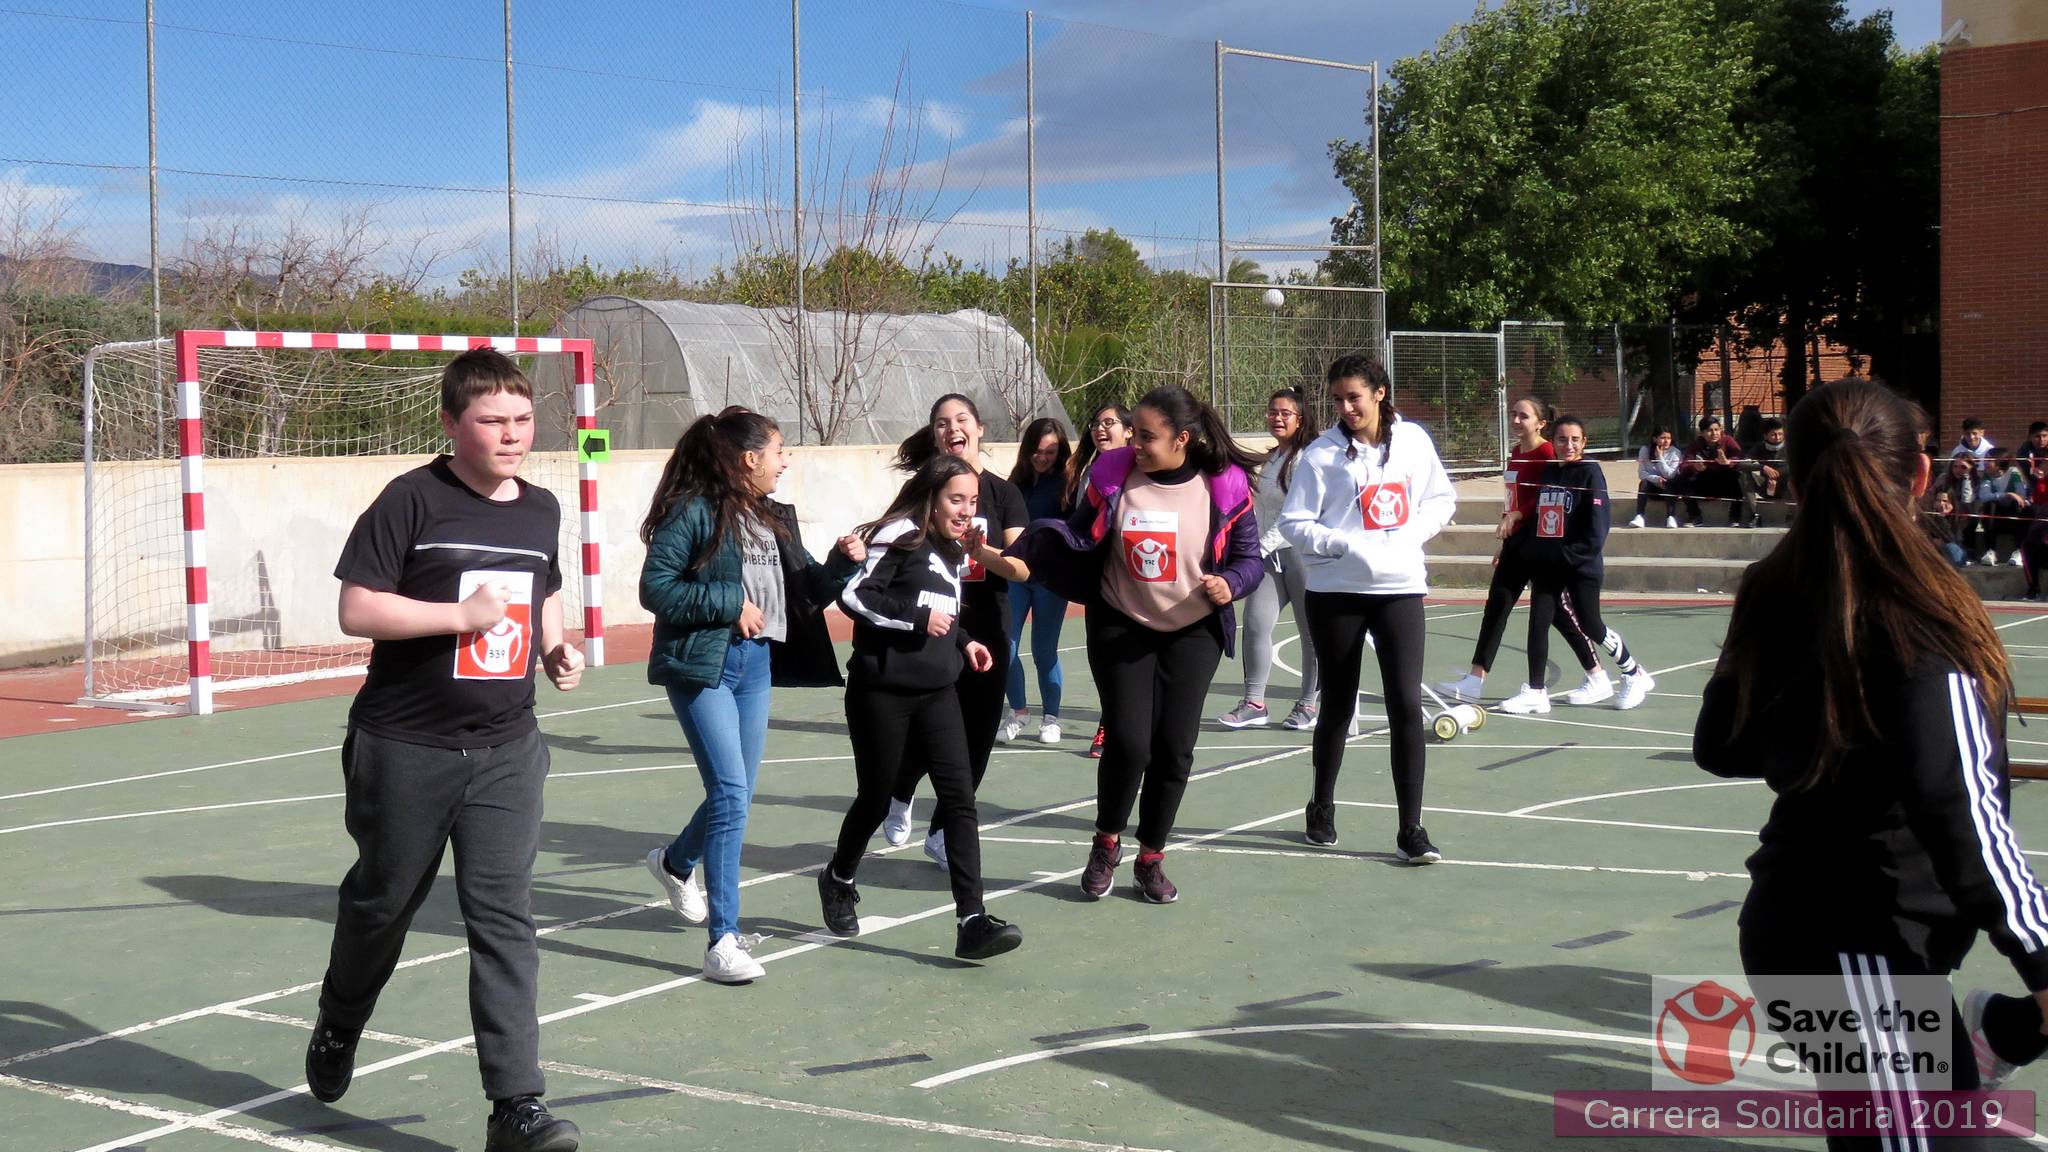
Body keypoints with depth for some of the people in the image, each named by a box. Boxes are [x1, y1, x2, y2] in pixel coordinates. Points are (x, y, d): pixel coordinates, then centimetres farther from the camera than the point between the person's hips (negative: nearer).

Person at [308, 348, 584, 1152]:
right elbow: (356, 610, -14)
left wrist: (556, 648, 6)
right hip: (406, 747, -3)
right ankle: (338, 1029, 46)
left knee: (504, 916, -4)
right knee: (384, 899, 16)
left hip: (505, 749, 3)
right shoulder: (412, 499, -11)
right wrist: (460, 616, -21)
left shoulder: (541, 508, 7)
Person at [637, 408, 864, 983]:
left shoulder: (775, 519, 12)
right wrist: (730, 603, -17)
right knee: (731, 793, -14)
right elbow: (655, 588, -15)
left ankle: (676, 862, 47)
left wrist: (842, 562, -3)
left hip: (756, 665, 8)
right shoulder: (694, 511, -11)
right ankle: (722, 941, -10)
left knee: (736, 795, 16)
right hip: (702, 666, -8)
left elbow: (809, 592, 15)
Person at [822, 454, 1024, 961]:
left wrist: (963, 641, 10)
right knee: (875, 798, 7)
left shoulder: (954, 551, 15)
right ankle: (839, 880, 37)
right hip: (882, 691, -6)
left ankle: (971, 921, -11)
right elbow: (854, 596, -17)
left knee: (960, 798, -7)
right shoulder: (899, 536, -10)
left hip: (937, 694, 6)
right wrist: (918, 618, -19)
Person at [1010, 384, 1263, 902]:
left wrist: (1231, 583, -22)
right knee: (1128, 741, -9)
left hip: (1193, 633, 0)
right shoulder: (1112, 475, -9)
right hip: (1121, 627, 0)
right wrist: (1033, 544, -18)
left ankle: (1150, 858, 21)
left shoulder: (1225, 486, -11)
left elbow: (1250, 556, -2)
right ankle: (1107, 841, 19)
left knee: (1174, 746, 2)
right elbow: (1080, 541, -2)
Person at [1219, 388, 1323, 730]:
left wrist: (1264, 545, -19)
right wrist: (1255, 548, 17)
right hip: (1269, 556, 7)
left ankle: (1308, 704, 13)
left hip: (1301, 551, -7)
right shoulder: (1270, 458, 16)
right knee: (1255, 624, -1)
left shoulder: (1305, 458, -10)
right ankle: (1254, 704, 4)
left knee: (1311, 631, 3)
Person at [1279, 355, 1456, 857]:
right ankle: (1322, 807, 32)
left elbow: (1442, 498, 14)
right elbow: (1294, 522, -5)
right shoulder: (1322, 454, -5)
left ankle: (1410, 829, -1)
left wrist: (1414, 532, -4)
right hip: (1336, 592, -1)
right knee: (1338, 705, 10)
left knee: (1407, 705, -7)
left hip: (1401, 588, 1)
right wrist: (1344, 543, -18)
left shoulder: (1413, 439, 2)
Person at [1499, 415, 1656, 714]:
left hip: (1581, 566, -5)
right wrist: (1535, 555, 7)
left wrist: (1568, 554, -16)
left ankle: (1635, 675, 24)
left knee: (1591, 626, 3)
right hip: (1547, 566, 5)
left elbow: (1596, 529, -14)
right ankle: (1535, 693, 2)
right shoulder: (1547, 472, 9)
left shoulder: (1590, 473, -8)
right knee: (1538, 624, -3)